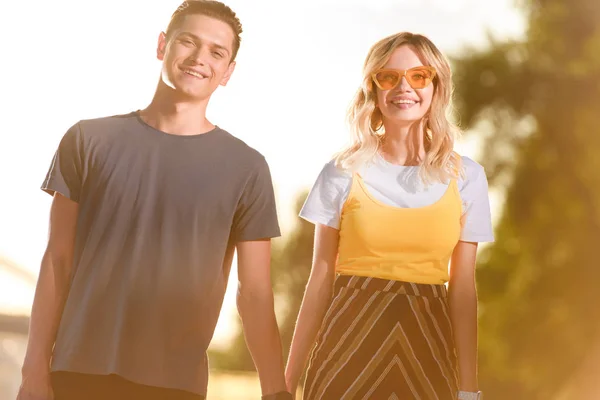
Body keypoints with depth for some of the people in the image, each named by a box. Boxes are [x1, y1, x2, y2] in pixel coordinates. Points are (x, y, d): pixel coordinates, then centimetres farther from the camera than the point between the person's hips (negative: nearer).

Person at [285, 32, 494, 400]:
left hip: (426, 347, 1)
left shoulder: (467, 177, 2)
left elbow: (463, 287, 3)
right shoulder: (343, 173, -1)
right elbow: (321, 278, 2)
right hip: (347, 345, -1)